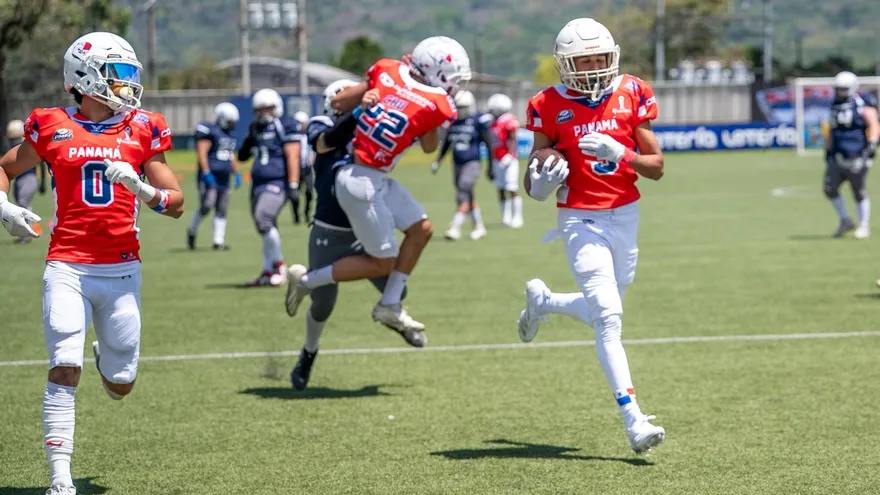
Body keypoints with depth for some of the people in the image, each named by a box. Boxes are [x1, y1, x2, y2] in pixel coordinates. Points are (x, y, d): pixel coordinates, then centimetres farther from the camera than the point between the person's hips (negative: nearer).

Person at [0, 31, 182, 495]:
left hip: (121, 270, 2)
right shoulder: (52, 128, 4)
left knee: (120, 386, 7)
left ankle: (107, 358, 43)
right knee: (64, 370, -14)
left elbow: (176, 203, 4)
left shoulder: (142, 129, 5)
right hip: (67, 268, -2)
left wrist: (140, 188, -15)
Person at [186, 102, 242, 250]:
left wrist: (236, 174, 20)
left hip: (224, 178, 8)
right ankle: (192, 231, 11)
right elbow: (201, 153, -16)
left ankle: (219, 241, 8)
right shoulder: (209, 131, -10)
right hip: (210, 177, -8)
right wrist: (206, 173, -22)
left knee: (221, 210, 6)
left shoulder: (230, 135, 15)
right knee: (206, 206, -12)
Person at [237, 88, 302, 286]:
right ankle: (268, 272, 14)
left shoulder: (285, 126, -7)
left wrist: (293, 184, -20)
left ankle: (279, 264, -8)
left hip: (277, 183, -8)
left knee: (264, 220, -22)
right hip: (258, 184, 8)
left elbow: (292, 156, -14)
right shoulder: (256, 129, 17)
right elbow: (242, 156, 22)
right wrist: (248, 142, 2)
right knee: (265, 229, 9)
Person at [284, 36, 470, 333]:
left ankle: (390, 306, 23)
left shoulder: (388, 71, -2)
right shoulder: (438, 106, -15)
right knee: (382, 264, 8)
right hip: (363, 182, -8)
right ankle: (307, 280, 14)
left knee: (421, 229, 16)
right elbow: (429, 147, 6)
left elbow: (338, 103, 2)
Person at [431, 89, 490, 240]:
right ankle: (479, 227, 24)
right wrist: (438, 161, 16)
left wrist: (491, 166, -5)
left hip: (471, 163, -6)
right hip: (457, 164, 6)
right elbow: (447, 143, 19)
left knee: (463, 196, -14)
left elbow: (488, 143, -5)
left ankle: (455, 228, -16)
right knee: (468, 197, 12)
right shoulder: (454, 121, 8)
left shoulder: (477, 121, -9)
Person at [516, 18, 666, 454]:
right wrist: (540, 182, -21)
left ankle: (541, 301, 48)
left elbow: (657, 167, -1)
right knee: (608, 318, -15)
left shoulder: (631, 94, -1)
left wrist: (619, 153, -19)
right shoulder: (551, 107, -5)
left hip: (625, 217, 4)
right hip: (580, 220, -4)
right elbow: (533, 183, 3)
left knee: (603, 312, 16)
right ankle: (634, 421, -16)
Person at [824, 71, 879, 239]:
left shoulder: (862, 105, -7)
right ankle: (845, 221, 15)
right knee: (830, 188, 0)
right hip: (837, 156, 7)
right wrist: (828, 150, 22)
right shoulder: (836, 106, 14)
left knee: (860, 192, 0)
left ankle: (864, 227, 13)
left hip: (856, 157, -7)